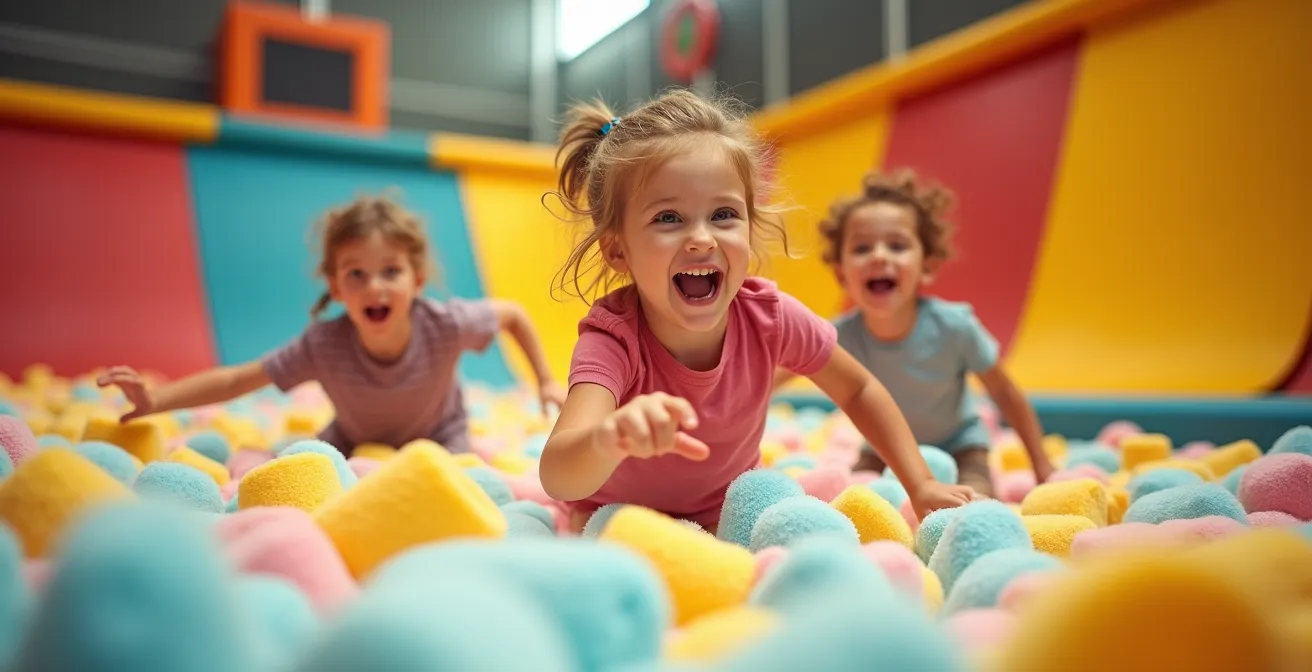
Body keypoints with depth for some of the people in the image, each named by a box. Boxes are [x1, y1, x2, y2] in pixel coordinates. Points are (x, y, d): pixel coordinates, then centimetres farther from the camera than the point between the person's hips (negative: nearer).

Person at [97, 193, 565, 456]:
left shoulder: (445, 324, -35)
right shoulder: (323, 345, -34)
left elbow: (513, 314, -16)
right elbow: (233, 379, -28)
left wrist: (546, 381, -13)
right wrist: (155, 400, -40)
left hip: (436, 438, -1)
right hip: (353, 445, 1)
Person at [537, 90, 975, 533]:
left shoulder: (770, 316, -24)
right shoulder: (613, 338, -35)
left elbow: (859, 390, -4)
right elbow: (557, 478, -52)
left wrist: (922, 486, -10)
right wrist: (607, 441, -74)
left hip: (728, 512, 2)